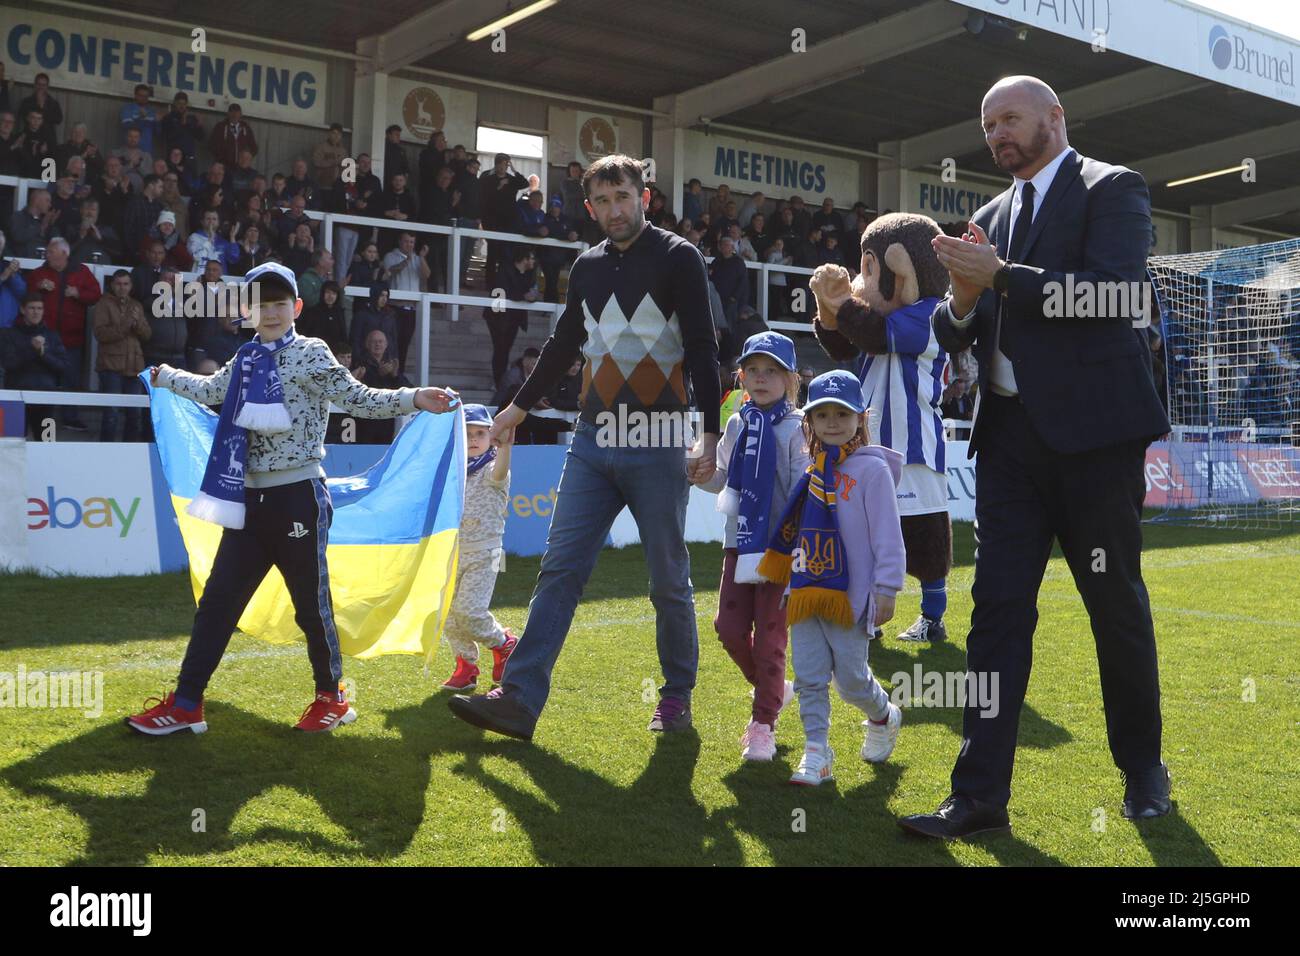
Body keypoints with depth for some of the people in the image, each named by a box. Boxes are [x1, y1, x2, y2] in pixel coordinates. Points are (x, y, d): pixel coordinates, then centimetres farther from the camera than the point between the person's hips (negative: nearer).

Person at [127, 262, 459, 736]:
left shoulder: (311, 354, -5)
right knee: (217, 600, 7)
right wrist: (166, 376, 46)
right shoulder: (246, 359, 13)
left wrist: (413, 399, -26)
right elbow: (211, 390, 33)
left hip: (297, 498, -6)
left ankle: (331, 697, 24)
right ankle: (185, 704, 15)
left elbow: (359, 399, -12)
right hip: (248, 499, 6)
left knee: (311, 603, 4)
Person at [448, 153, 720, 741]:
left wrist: (709, 434, -17)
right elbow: (563, 344, 26)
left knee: (669, 581, 4)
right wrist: (519, 407, 31)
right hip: (592, 443, 5)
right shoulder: (588, 266, 14)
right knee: (559, 569, -2)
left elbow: (702, 350, -9)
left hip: (658, 447, -5)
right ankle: (520, 700, -4)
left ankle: (677, 695, 22)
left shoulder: (677, 258, -3)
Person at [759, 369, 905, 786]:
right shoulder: (813, 470, 13)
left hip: (849, 593, -6)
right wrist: (789, 573, 19)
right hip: (805, 589, 6)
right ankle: (816, 751, 12)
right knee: (809, 675, 3)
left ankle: (884, 717, 32)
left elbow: (887, 535, -9)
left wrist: (886, 588, -13)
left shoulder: (872, 468, -7)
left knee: (850, 677, 3)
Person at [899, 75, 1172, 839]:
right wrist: (963, 302, -8)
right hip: (1011, 433, 5)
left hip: (1093, 430, -5)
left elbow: (1113, 290, -17)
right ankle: (981, 795, 3)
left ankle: (1144, 768, 26)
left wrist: (1002, 279, -18)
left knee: (1117, 602, 7)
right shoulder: (993, 215, 17)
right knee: (998, 606, 0)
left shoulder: (1112, 188, -1)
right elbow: (953, 333, 14)